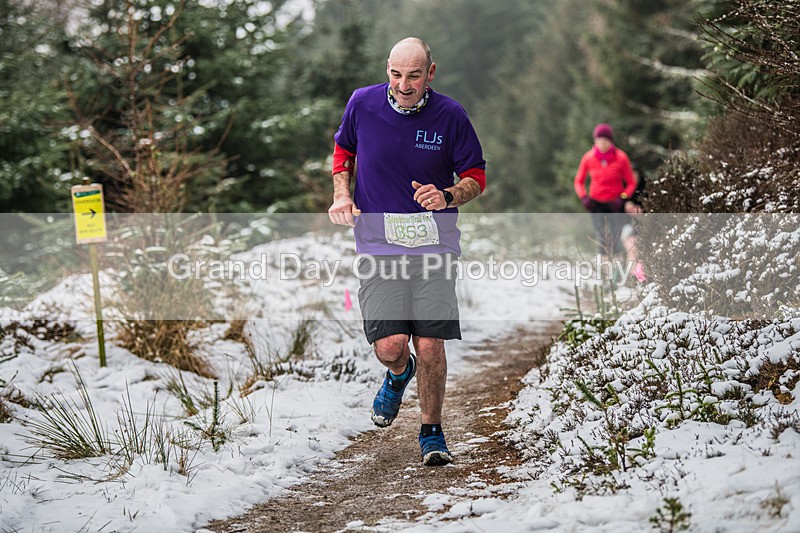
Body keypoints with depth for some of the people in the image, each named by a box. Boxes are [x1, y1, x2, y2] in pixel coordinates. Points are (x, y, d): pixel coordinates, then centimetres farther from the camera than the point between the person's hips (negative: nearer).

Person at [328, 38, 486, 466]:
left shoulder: (450, 115, -4)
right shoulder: (363, 103, -1)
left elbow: (476, 177, 4)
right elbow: (344, 148, 19)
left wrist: (446, 197, -17)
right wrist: (342, 193, 3)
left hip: (433, 240, 0)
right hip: (378, 241, 0)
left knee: (430, 346, -5)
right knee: (390, 345, -11)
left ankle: (431, 431, 18)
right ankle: (399, 373, 28)